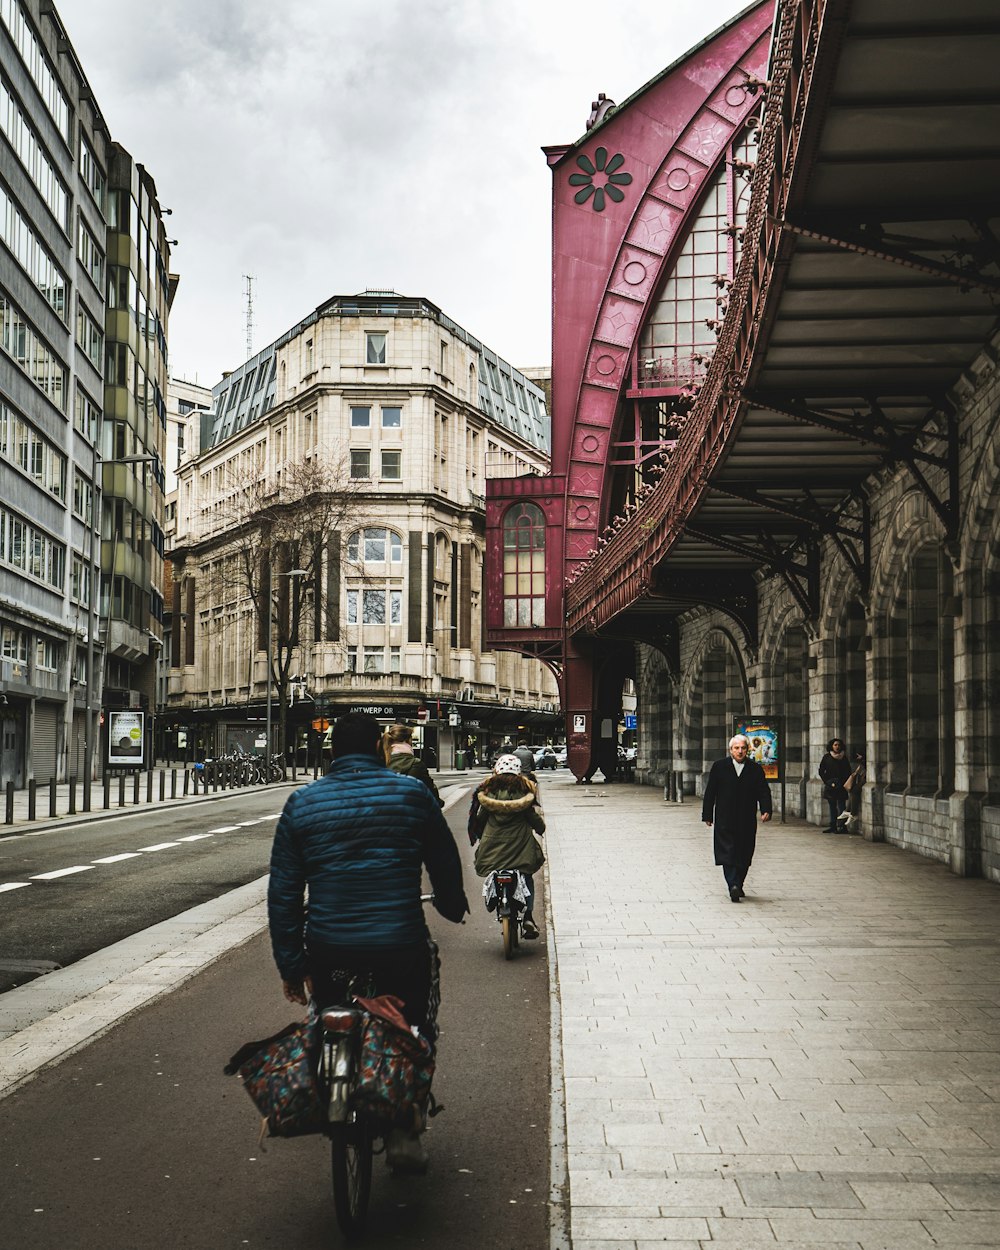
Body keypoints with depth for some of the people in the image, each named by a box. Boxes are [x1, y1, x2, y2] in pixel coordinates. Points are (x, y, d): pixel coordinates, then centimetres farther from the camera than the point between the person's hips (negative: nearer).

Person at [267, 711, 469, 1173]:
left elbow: (283, 893, 5)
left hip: (328, 950, 2)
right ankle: (403, 1130, 9)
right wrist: (453, 907, 32)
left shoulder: (301, 804, 5)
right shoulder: (413, 793, 1)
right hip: (401, 946, -1)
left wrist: (290, 964, 11)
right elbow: (446, 864, 12)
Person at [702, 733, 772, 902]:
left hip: (747, 821, 2)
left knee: (744, 855, 6)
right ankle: (733, 886, -18)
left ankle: (738, 885, 19)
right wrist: (707, 815, 3)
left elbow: (764, 791, 4)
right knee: (727, 852, -11)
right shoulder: (719, 766, 4)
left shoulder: (755, 769, 7)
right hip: (725, 820, -2)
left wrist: (766, 810, -14)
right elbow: (710, 792, 5)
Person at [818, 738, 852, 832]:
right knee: (832, 807, 3)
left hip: (841, 786, -1)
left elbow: (848, 772, 7)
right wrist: (829, 782, -4)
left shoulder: (844, 757, 6)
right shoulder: (827, 757, 6)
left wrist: (843, 783, -6)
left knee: (841, 806, -7)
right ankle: (832, 826, 5)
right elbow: (821, 771, 5)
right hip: (830, 787, 1)